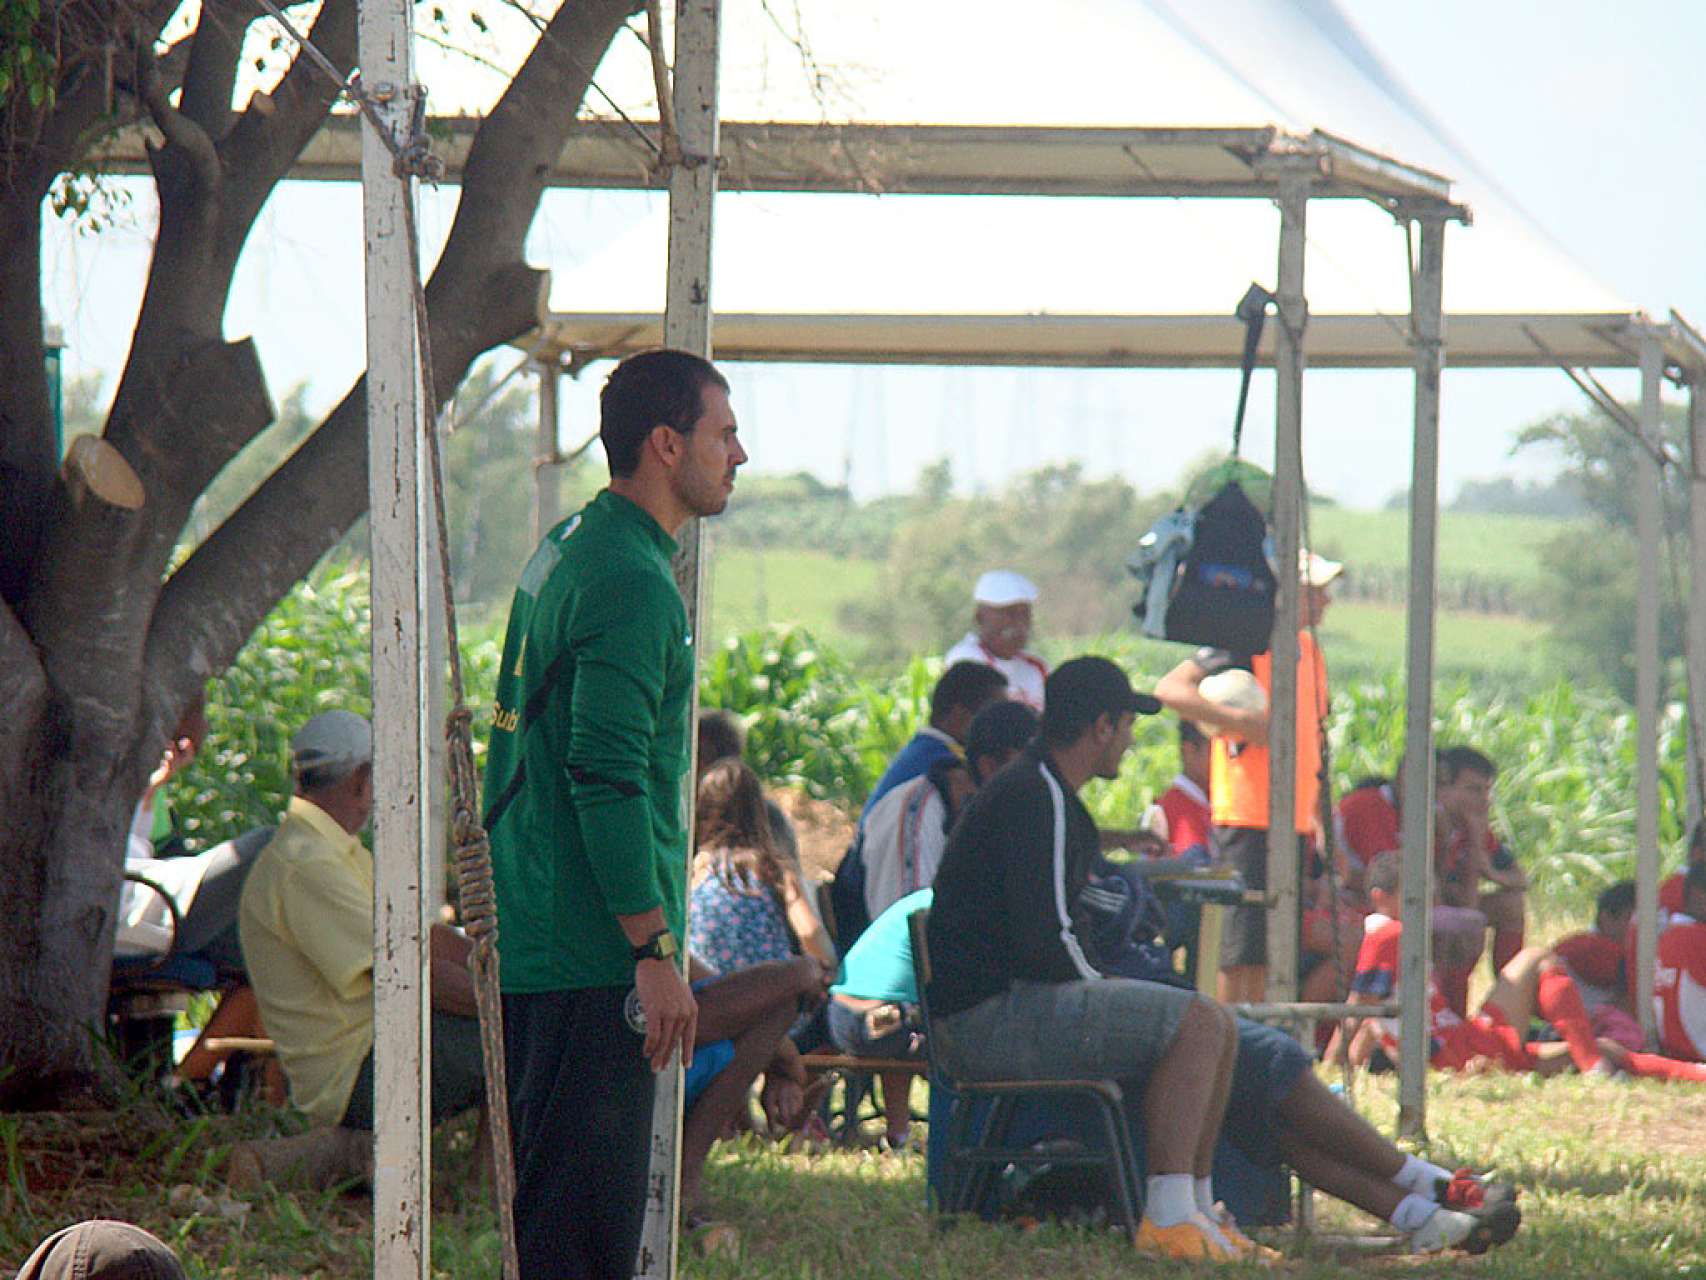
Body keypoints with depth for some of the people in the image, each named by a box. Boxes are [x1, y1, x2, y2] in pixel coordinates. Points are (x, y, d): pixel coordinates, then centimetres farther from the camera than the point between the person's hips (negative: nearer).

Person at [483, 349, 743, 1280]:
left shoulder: (565, 550, 16)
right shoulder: (632, 583, -16)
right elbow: (608, 777, -22)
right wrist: (655, 950, -20)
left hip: (525, 940, 10)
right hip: (591, 956, -10)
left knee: (542, 1197, 15)